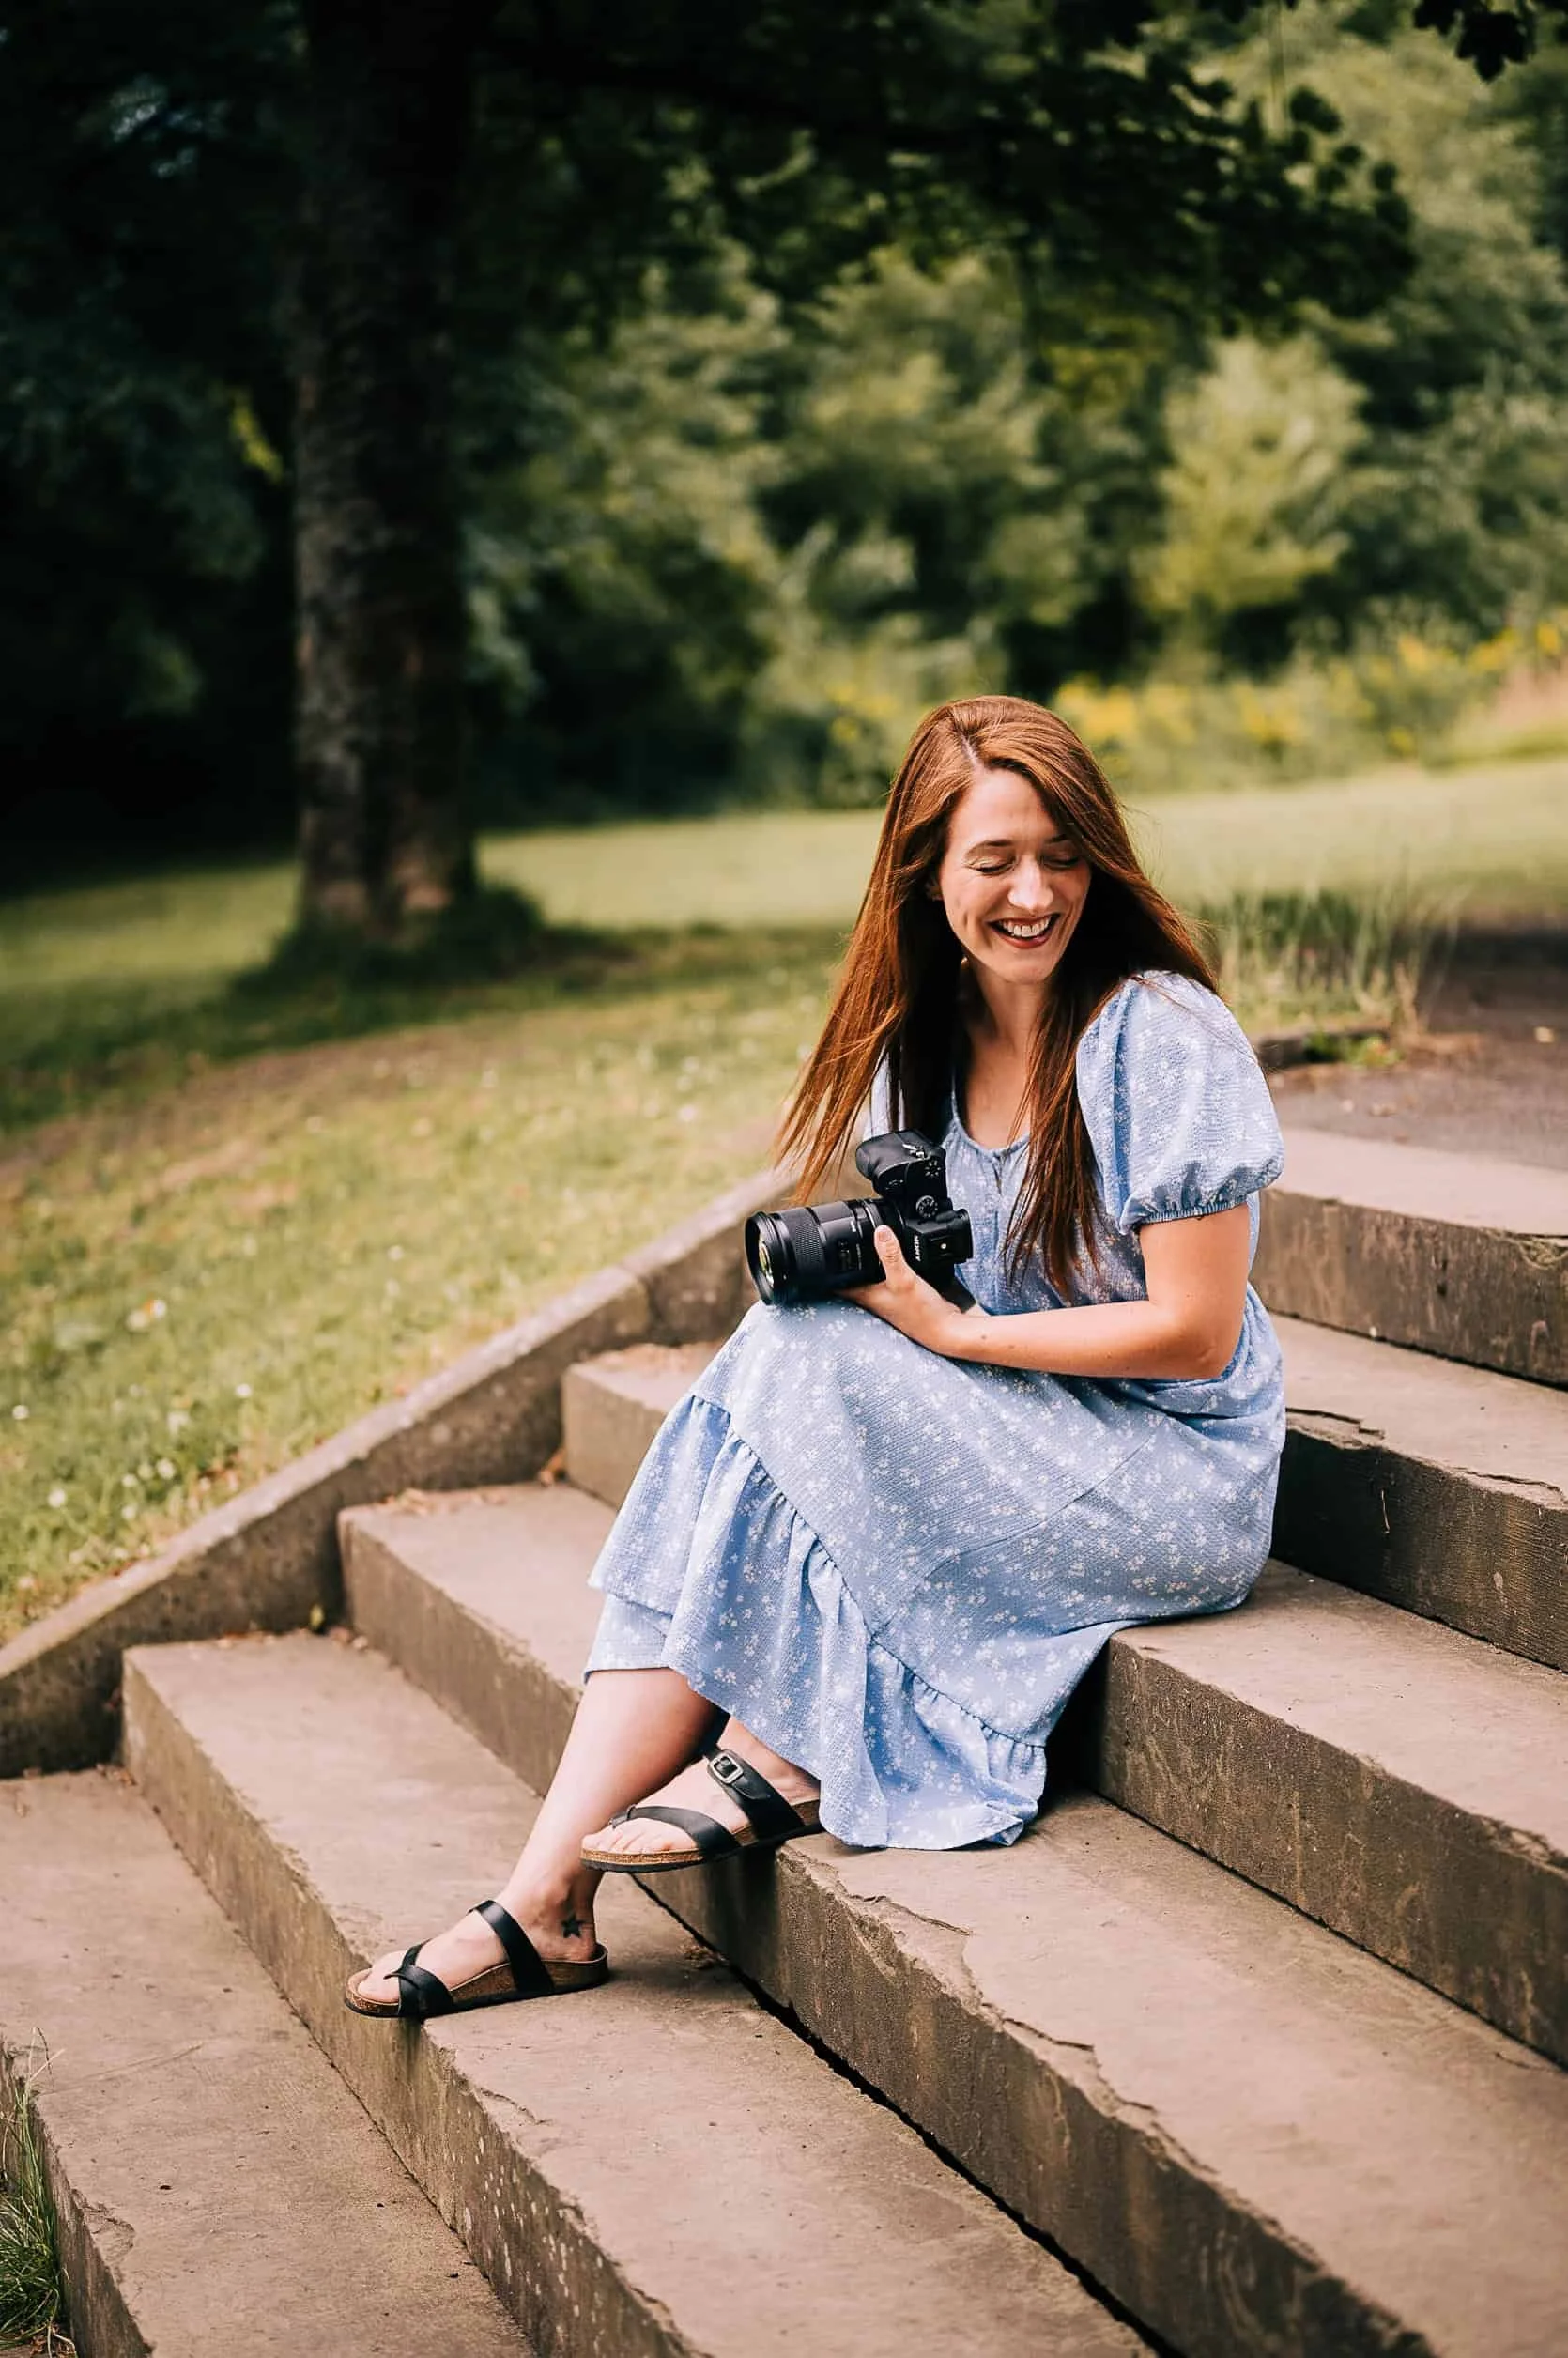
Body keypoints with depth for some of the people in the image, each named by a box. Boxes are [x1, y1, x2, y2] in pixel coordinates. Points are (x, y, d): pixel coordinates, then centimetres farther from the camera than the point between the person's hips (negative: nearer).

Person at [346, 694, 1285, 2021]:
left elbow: (1196, 1333, -16)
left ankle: (775, 1756, -10)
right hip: (990, 1452, 6)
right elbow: (911, 1280, 12)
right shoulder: (921, 1040, 6)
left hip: (1173, 1483, -6)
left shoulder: (1161, 1034, -14)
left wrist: (952, 1330, -19)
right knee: (730, 1453, -19)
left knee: (804, 1361, -24)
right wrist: (855, 1266, -11)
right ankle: (548, 1902, -21)